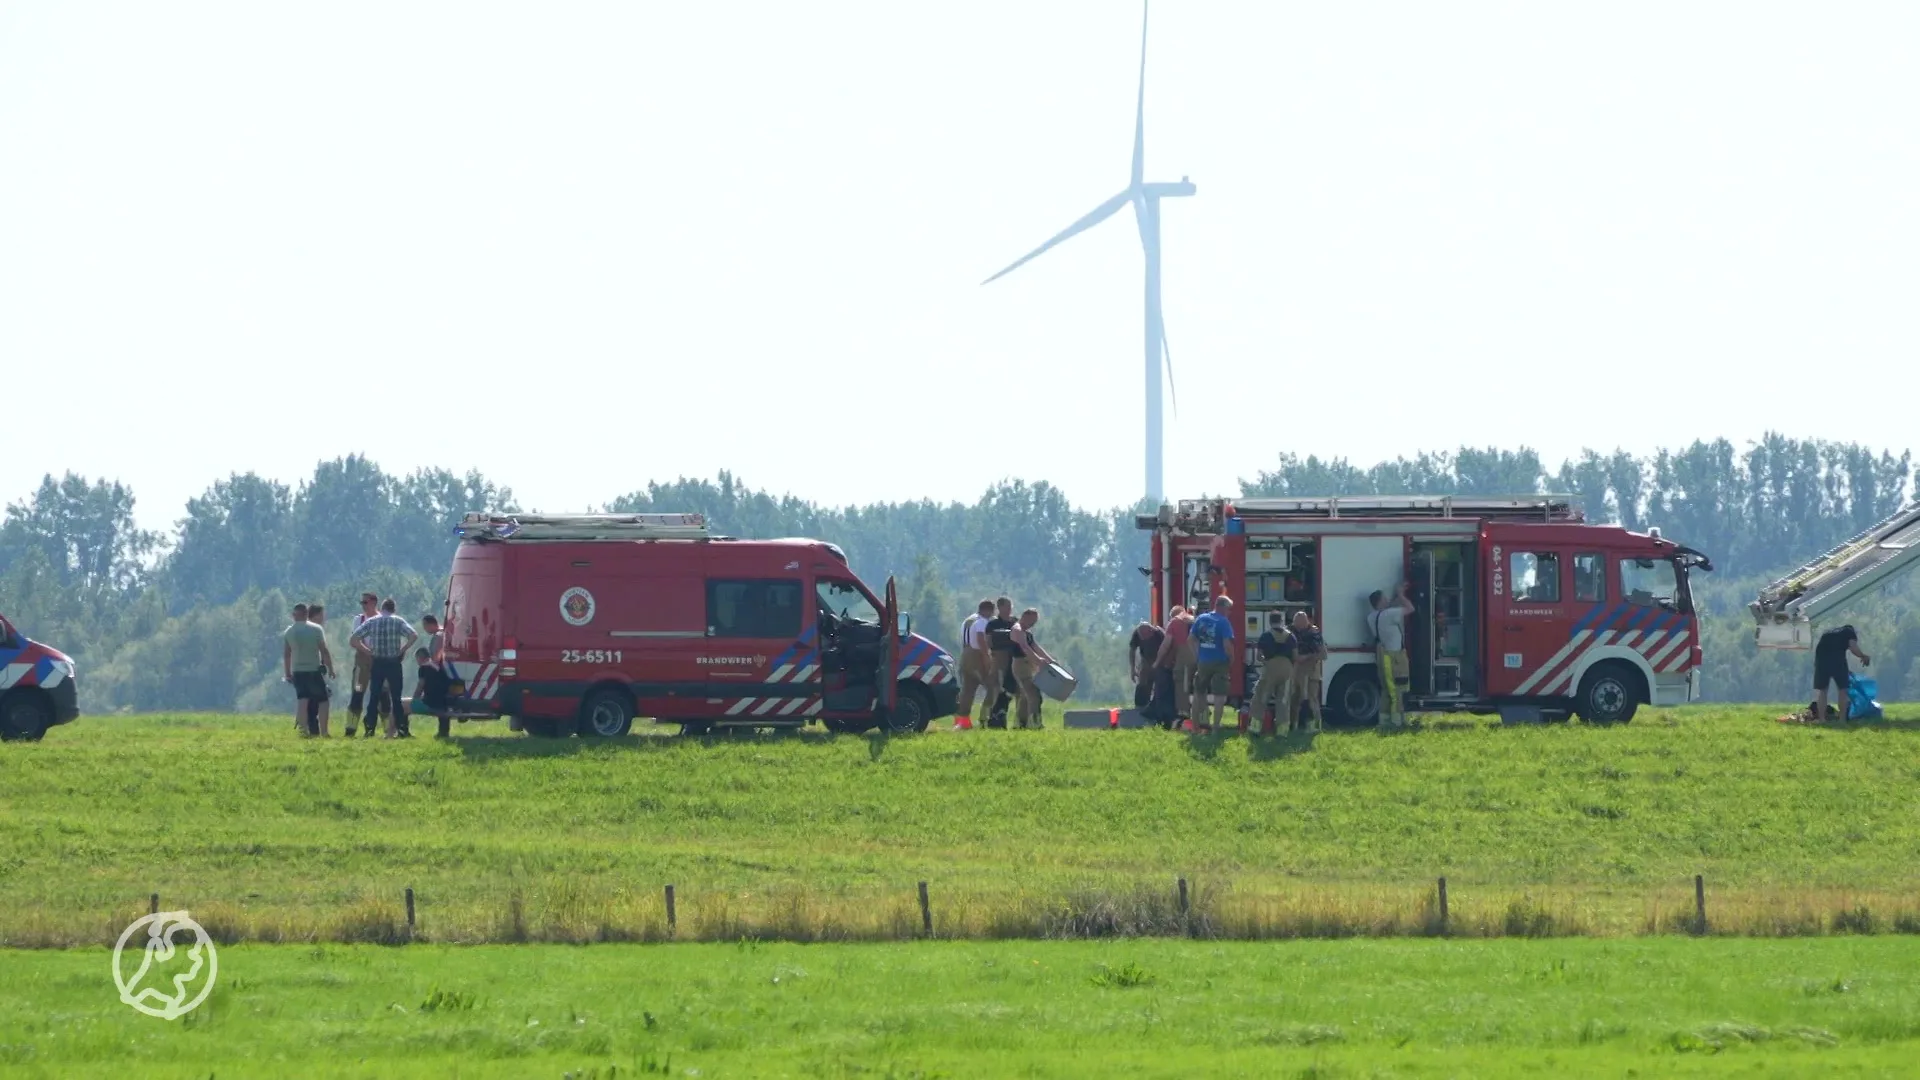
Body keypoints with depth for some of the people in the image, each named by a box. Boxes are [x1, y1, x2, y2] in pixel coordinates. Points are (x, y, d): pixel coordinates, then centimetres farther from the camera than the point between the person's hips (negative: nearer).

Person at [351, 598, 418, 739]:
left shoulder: (371, 622, 3)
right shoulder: (398, 621, -2)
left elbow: (354, 639, -2)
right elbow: (414, 636, -14)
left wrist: (367, 651, 5)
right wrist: (403, 650, -4)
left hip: (376, 664, 1)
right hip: (394, 663, -1)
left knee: (373, 698, 5)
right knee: (396, 698, 1)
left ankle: (369, 730, 0)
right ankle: (402, 730, -4)